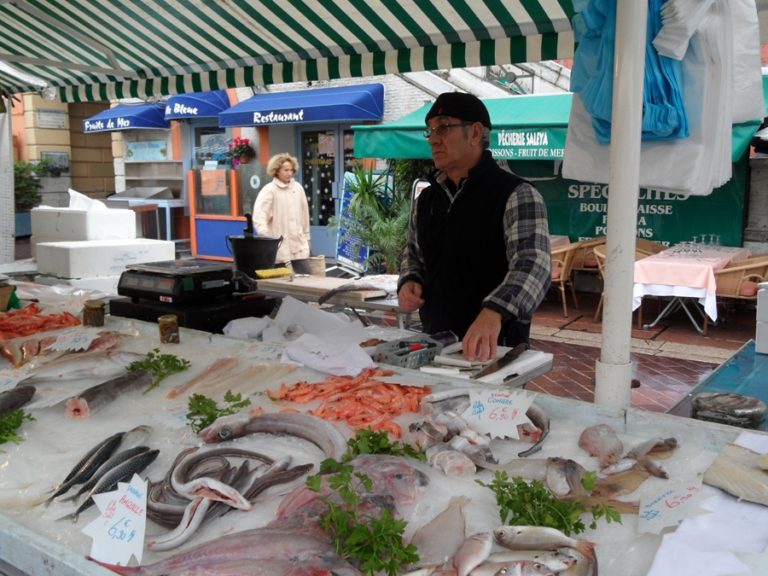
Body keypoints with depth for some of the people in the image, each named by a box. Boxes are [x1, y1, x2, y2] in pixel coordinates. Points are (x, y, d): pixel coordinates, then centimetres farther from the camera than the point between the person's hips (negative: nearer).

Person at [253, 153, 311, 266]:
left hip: (299, 243, 5)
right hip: (280, 246, -5)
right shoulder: (269, 190, -7)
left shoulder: (298, 188, 8)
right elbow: (258, 216, -18)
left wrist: (306, 237, 18)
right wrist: (265, 237, -35)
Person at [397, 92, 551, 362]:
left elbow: (532, 265, -27)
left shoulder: (516, 195, -13)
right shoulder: (425, 199, 8)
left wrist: (493, 313, -44)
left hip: (493, 350, -6)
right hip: (434, 346, 6)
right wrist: (409, 282, -1)